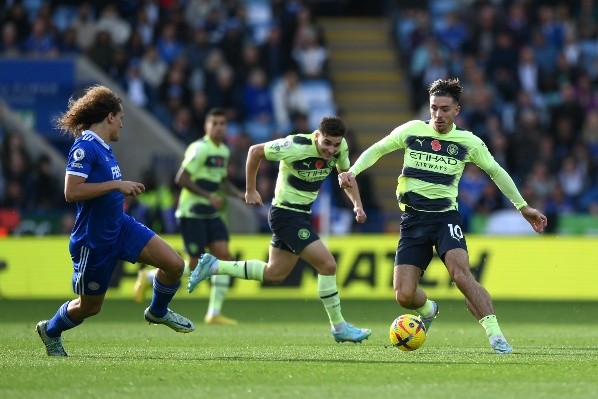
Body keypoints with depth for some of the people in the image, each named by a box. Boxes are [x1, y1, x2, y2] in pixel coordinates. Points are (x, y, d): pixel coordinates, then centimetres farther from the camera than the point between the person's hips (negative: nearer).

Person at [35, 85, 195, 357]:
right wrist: (117, 184, -27)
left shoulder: (104, 147, 8)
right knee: (90, 306, 8)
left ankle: (158, 312, 22)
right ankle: (50, 330, 38)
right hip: (94, 240, -8)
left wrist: (124, 190, 13)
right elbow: (71, 192, -30)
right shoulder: (85, 147, -20)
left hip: (121, 227, 8)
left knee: (175, 264, -6)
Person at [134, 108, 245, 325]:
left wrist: (240, 194, 11)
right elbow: (181, 178, -19)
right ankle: (148, 277, 16)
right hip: (192, 213, -8)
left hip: (211, 214, 8)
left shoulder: (224, 151, 13)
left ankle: (214, 313, -4)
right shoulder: (200, 148, -14)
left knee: (224, 256, -6)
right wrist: (209, 196, -23)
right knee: (195, 264, -6)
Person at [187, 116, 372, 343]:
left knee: (274, 274, 18)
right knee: (327, 264, -15)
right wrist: (250, 190, -7)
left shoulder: (340, 147, -7)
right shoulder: (296, 147, -26)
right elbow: (255, 151, -13)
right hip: (286, 213, -9)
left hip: (301, 214, 9)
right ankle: (339, 328, -3)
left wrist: (357, 204, -1)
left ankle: (213, 266, 26)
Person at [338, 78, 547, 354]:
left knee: (461, 274, -29)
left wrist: (522, 207, 18)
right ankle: (427, 309, 29)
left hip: (445, 216, -1)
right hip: (413, 220, 1)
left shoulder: (468, 142, 2)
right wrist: (352, 171, -3)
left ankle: (495, 335, -28)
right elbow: (376, 150, 14)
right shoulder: (411, 131, 3)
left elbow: (495, 172, 16)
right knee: (404, 295, -8)